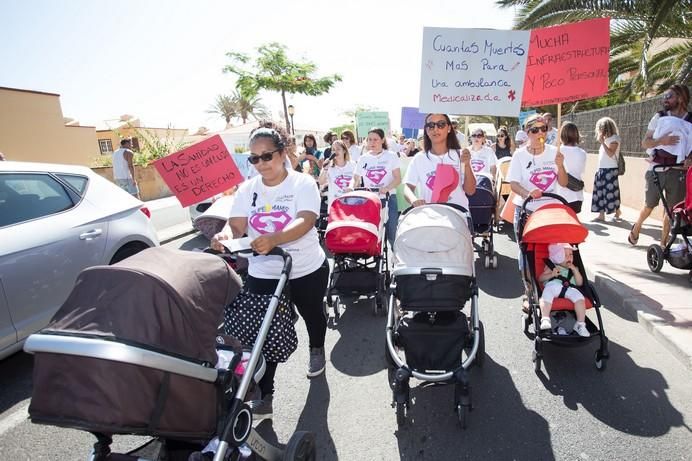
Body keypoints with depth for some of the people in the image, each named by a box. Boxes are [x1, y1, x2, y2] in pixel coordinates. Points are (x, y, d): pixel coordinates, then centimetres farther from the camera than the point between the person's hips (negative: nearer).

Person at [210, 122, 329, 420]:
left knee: (312, 315, 23)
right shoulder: (247, 189, -1)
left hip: (307, 270, -1)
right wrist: (225, 236, -33)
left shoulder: (303, 184, -13)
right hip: (262, 274, 2)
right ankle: (264, 395, 13)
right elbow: (237, 226, -8)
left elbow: (305, 222, -28)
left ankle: (317, 350, 54)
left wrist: (273, 239, -46)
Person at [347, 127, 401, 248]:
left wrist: (387, 188, -22)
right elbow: (355, 178, 12)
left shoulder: (391, 156, 4)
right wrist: (351, 187, -11)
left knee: (392, 234, -3)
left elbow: (398, 179, -2)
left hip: (388, 199, -2)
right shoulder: (363, 159, 11)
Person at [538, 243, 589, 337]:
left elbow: (580, 283, 21)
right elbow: (540, 279, 16)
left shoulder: (574, 269, 33)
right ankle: (545, 320, -46)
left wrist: (575, 270, 12)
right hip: (552, 286, -2)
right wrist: (551, 274, -1)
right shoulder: (551, 267, 25)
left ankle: (580, 324, -22)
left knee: (579, 297, -29)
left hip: (569, 288, 3)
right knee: (547, 293, -37)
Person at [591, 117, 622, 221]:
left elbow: (610, 154, -20)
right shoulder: (606, 139, 15)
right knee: (600, 192, 5)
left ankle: (617, 212, 9)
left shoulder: (614, 139, -7)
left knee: (611, 192, -4)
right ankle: (601, 214, 8)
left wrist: (602, 142, -20)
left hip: (610, 170, -8)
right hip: (601, 170, 8)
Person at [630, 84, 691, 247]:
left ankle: (663, 242, 18)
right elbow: (645, 143, -4)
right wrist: (661, 141, -24)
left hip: (677, 172, 1)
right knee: (650, 205, 9)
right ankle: (636, 228, 34)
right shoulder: (659, 117, 1)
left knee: (672, 209, 5)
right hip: (656, 169, 0)